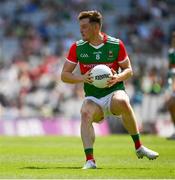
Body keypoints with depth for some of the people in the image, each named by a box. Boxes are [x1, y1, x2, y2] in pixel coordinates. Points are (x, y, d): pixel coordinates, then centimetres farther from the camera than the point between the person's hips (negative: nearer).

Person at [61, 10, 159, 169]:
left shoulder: (116, 44, -2)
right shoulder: (77, 47, 1)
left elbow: (128, 69, 8)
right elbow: (64, 75, 4)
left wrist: (118, 77, -15)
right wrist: (82, 78, -15)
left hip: (114, 92, -1)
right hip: (93, 98, 1)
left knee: (123, 102, -36)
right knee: (85, 113, -32)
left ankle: (139, 147, -20)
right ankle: (90, 160, -35)